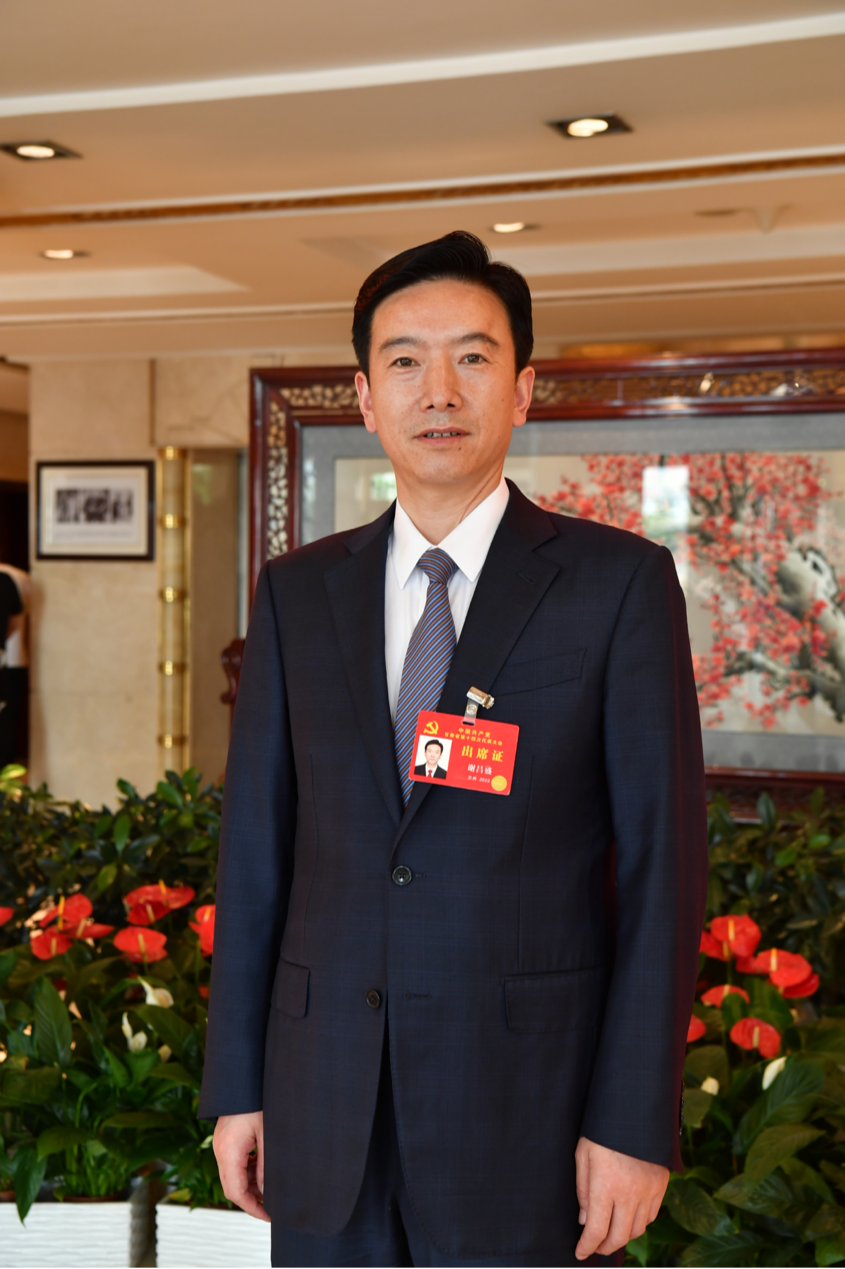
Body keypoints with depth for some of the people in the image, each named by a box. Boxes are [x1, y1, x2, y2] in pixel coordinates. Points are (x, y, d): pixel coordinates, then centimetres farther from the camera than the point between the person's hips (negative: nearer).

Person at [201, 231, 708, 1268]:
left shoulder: (619, 582, -5)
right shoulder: (296, 592, 5)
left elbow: (662, 860, -7)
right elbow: (255, 842, 6)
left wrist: (636, 1124, -10)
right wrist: (236, 1085, 5)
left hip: (529, 1105, -3)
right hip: (324, 1106, 3)